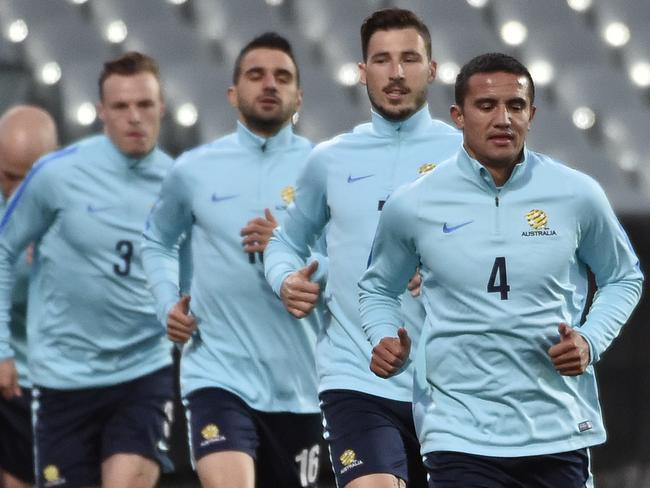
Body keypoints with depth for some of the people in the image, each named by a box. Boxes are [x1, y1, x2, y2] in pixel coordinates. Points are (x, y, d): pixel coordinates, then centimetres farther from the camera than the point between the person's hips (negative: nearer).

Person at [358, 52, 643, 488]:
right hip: (460, 436, -1)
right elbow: (378, 288, 17)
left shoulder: (577, 195, 0)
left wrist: (590, 341, -1)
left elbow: (624, 278, 16)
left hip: (559, 433, 2)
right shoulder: (412, 206, -1)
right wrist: (385, 340, -2)